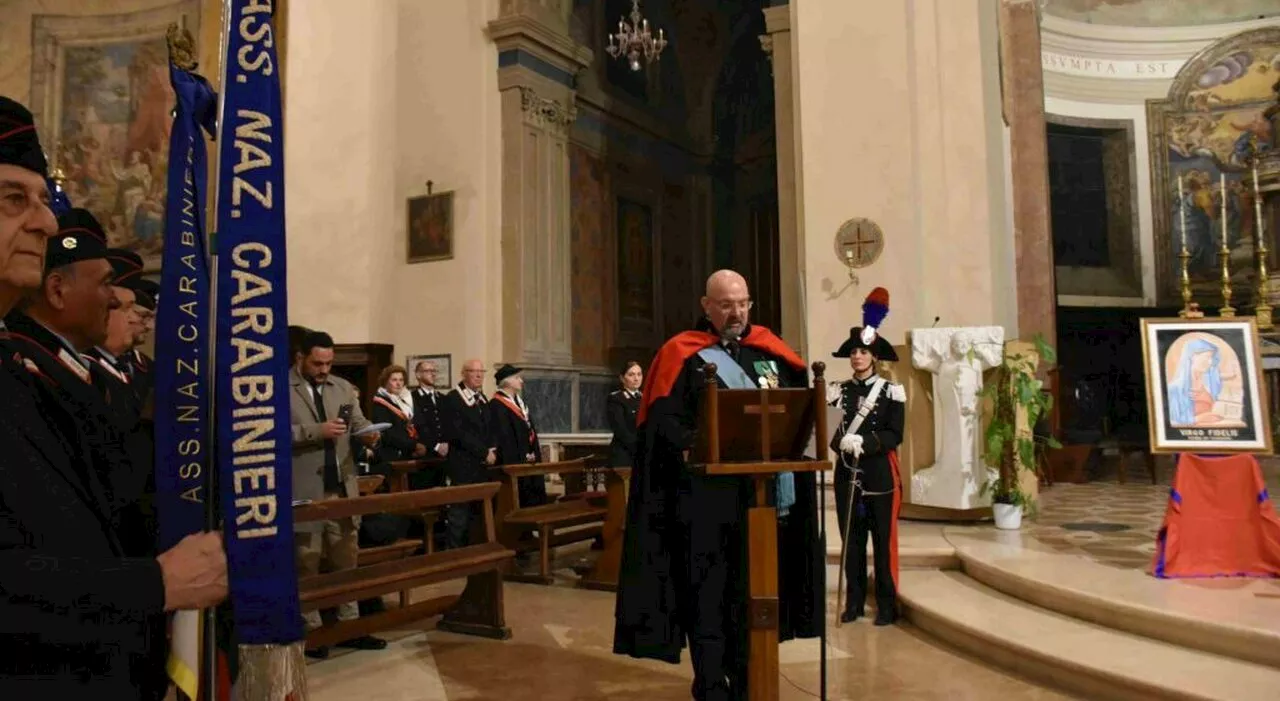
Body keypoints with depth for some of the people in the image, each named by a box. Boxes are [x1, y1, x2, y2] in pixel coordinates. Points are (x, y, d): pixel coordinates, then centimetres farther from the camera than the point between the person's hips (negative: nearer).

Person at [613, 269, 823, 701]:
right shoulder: (683, 356, -2)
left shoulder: (770, 351, 13)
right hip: (704, 495, -4)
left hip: (760, 491, 5)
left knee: (756, 588, 12)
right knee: (707, 592, 1)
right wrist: (693, 446, -27)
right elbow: (663, 419, -10)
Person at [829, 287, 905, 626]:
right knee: (852, 541, 7)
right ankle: (854, 602, 18)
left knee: (883, 542, 3)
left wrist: (865, 441, -22)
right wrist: (842, 441, -20)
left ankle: (887, 605, 12)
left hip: (880, 474, -3)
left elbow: (895, 435, -9)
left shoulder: (891, 391, -1)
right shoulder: (840, 391, 7)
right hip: (848, 473, 3)